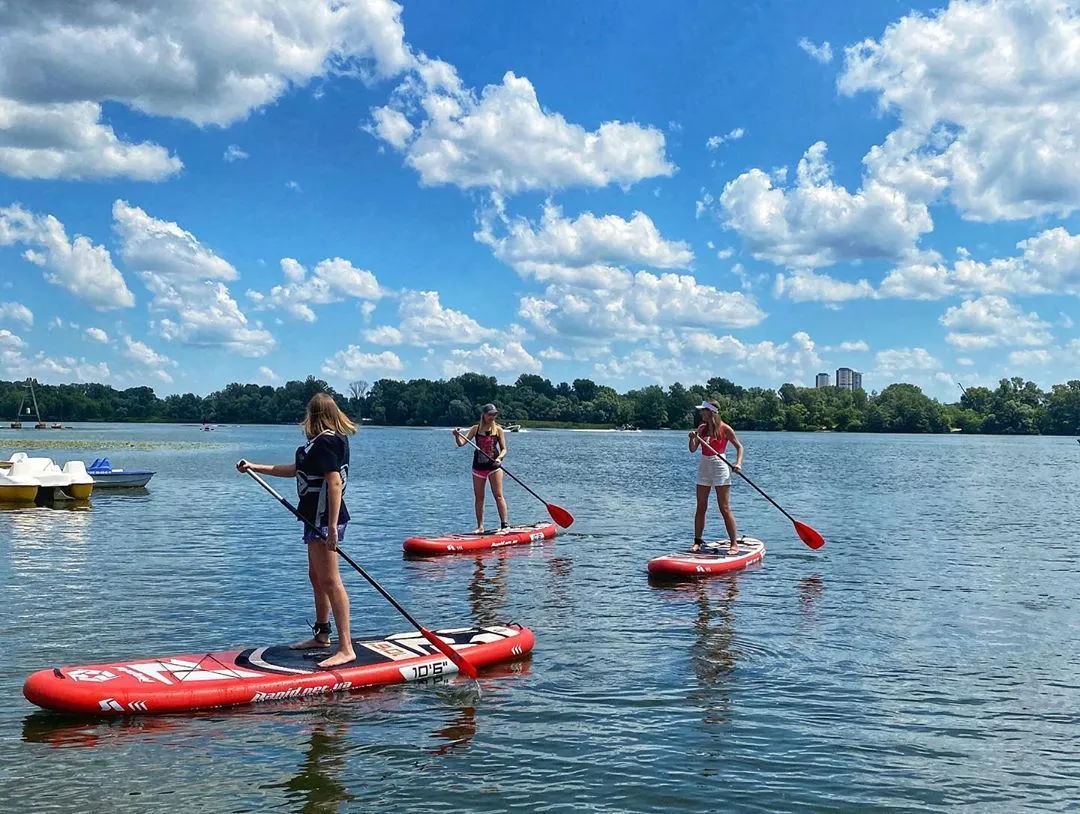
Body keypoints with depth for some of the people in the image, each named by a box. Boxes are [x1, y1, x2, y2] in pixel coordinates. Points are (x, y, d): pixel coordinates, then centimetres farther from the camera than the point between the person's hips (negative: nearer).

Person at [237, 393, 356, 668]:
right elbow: (294, 469, 25)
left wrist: (332, 525, -29)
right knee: (316, 576, 19)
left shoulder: (325, 442, -15)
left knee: (329, 580, -13)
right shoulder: (328, 440, 17)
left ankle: (345, 648, -14)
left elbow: (334, 482, -24)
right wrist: (255, 467, 27)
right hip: (318, 518, 11)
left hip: (324, 519, -11)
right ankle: (322, 636, 32)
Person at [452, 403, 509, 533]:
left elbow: (504, 449, 0)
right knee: (478, 498, 5)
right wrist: (457, 436, -25)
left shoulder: (498, 430, 1)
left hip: (494, 466, -2)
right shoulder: (476, 429, 3)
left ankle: (505, 524, -7)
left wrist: (499, 458, -20)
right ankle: (480, 527, 12)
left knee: (498, 495, -7)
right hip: (478, 467, 2)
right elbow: (461, 443, -4)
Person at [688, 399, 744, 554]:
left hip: (719, 467, -5)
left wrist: (738, 463, -14)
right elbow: (693, 449, 6)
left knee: (725, 508, -5)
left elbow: (739, 446, 0)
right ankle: (697, 542, 12)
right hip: (704, 466, 5)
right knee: (701, 508, 6)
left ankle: (734, 544, 1)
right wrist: (693, 438, -13)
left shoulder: (724, 429, -6)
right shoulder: (702, 428, 7)